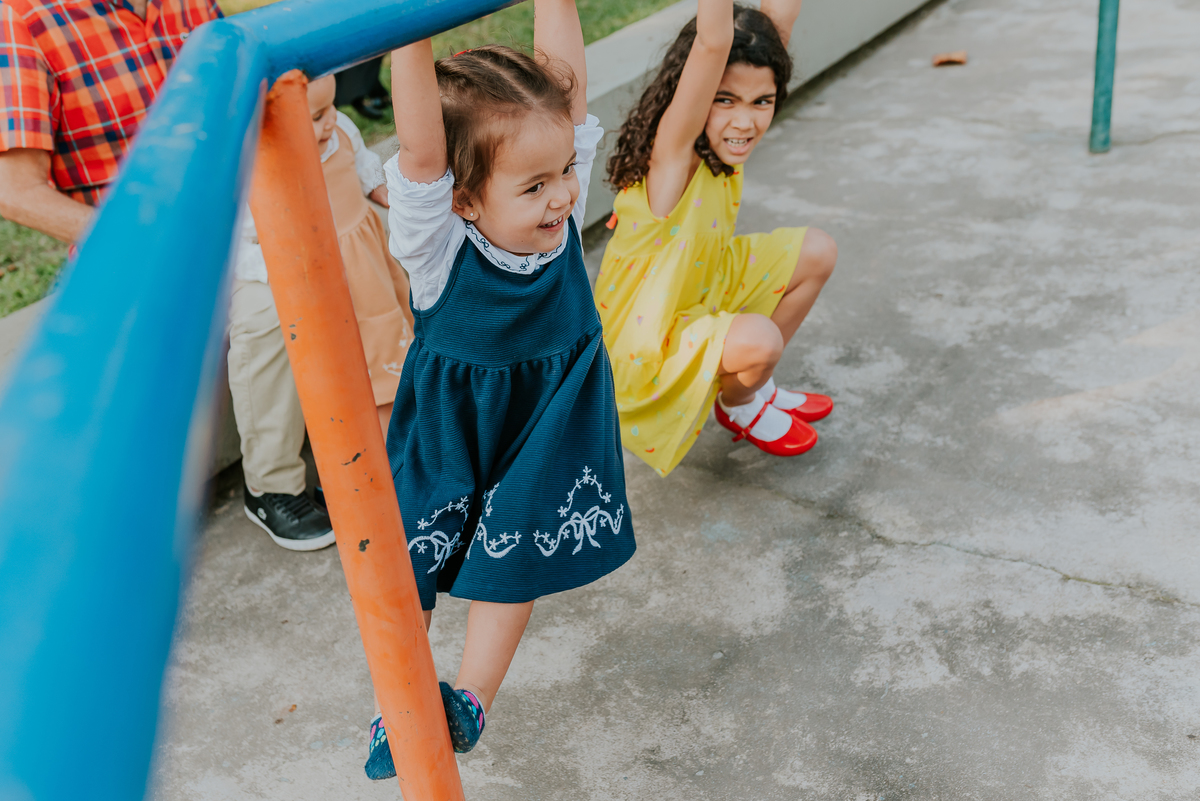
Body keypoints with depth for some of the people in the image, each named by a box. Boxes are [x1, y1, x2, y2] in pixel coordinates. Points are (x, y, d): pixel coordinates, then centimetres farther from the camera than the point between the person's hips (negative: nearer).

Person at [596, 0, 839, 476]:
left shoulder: (718, 142, -10)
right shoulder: (673, 151, -31)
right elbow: (714, 44, -48)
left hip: (701, 290, 8)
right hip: (643, 344, -8)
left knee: (816, 253, 7)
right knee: (756, 340, -33)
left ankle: (756, 385, 21)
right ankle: (739, 408, 6)